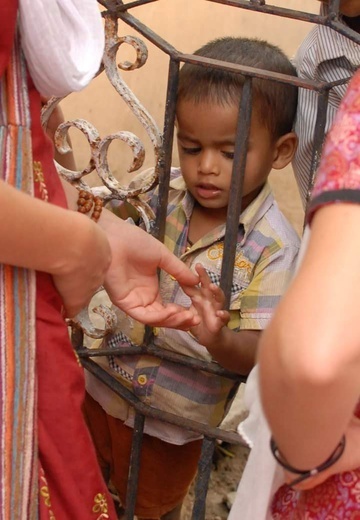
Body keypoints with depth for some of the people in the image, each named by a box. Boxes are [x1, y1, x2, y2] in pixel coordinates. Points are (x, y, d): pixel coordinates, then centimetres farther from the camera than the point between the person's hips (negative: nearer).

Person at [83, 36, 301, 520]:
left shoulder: (273, 247, -24)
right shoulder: (166, 193, -11)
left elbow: (259, 354, -25)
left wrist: (219, 340, -45)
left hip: (172, 423, -4)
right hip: (104, 387, 4)